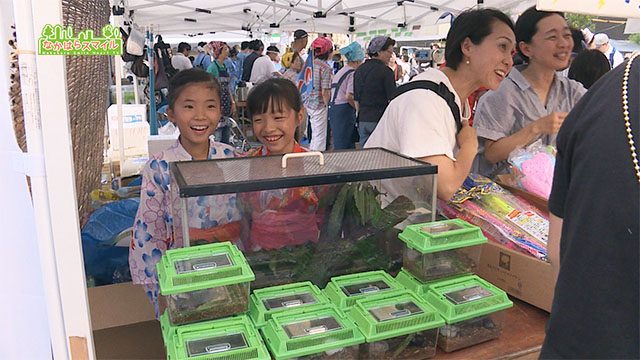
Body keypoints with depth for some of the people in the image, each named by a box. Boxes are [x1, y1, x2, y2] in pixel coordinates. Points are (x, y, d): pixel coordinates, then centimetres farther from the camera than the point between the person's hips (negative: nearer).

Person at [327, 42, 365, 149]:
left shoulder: (340, 72, 19)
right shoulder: (353, 73, -10)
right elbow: (349, 96, -21)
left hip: (333, 107, 9)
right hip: (344, 109, -9)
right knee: (344, 146, -6)